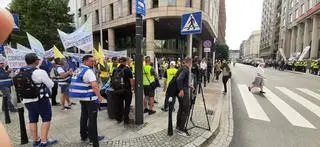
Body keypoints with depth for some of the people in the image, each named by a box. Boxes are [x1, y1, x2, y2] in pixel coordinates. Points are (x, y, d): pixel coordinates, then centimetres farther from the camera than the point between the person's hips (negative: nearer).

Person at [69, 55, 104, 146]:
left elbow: (77, 84, 19)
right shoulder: (88, 71, -18)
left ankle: (83, 136, 32)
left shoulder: (77, 70, 10)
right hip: (90, 98, -9)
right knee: (92, 118, 2)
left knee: (84, 116, 19)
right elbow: (94, 86, -28)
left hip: (81, 97, 9)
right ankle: (93, 139, 13)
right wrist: (99, 96, -18)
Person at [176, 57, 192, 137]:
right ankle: (181, 129, 3)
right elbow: (179, 79, -30)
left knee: (181, 108, 16)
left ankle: (178, 126, 26)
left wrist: (188, 86, 25)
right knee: (186, 110, -3)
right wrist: (181, 90, -22)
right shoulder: (185, 69, -17)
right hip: (183, 92, -10)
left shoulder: (182, 68, 12)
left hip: (182, 91, 10)